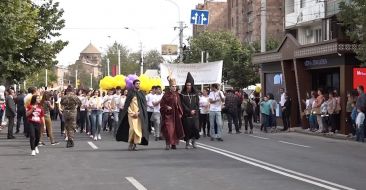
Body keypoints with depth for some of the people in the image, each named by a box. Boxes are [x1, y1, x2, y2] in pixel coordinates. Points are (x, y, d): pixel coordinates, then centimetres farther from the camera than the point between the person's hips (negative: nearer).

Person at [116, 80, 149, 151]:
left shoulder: (142, 94, 11)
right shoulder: (130, 93, 5)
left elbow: (144, 105, 5)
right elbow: (127, 105, 2)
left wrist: (138, 113, -8)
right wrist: (132, 113, -8)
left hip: (139, 114, 2)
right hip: (131, 114, -2)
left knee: (139, 129, -7)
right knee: (133, 128, -16)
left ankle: (135, 144, 0)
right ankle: (130, 143, -1)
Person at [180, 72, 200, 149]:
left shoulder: (195, 94, 9)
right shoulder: (183, 94, 2)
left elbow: (197, 104, 7)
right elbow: (183, 104, -3)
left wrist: (194, 110, -8)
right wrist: (189, 111, -11)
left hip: (194, 114, 2)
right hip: (186, 115, -2)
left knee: (195, 127, -8)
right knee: (187, 129, -3)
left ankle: (193, 141, 9)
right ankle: (187, 143, 6)